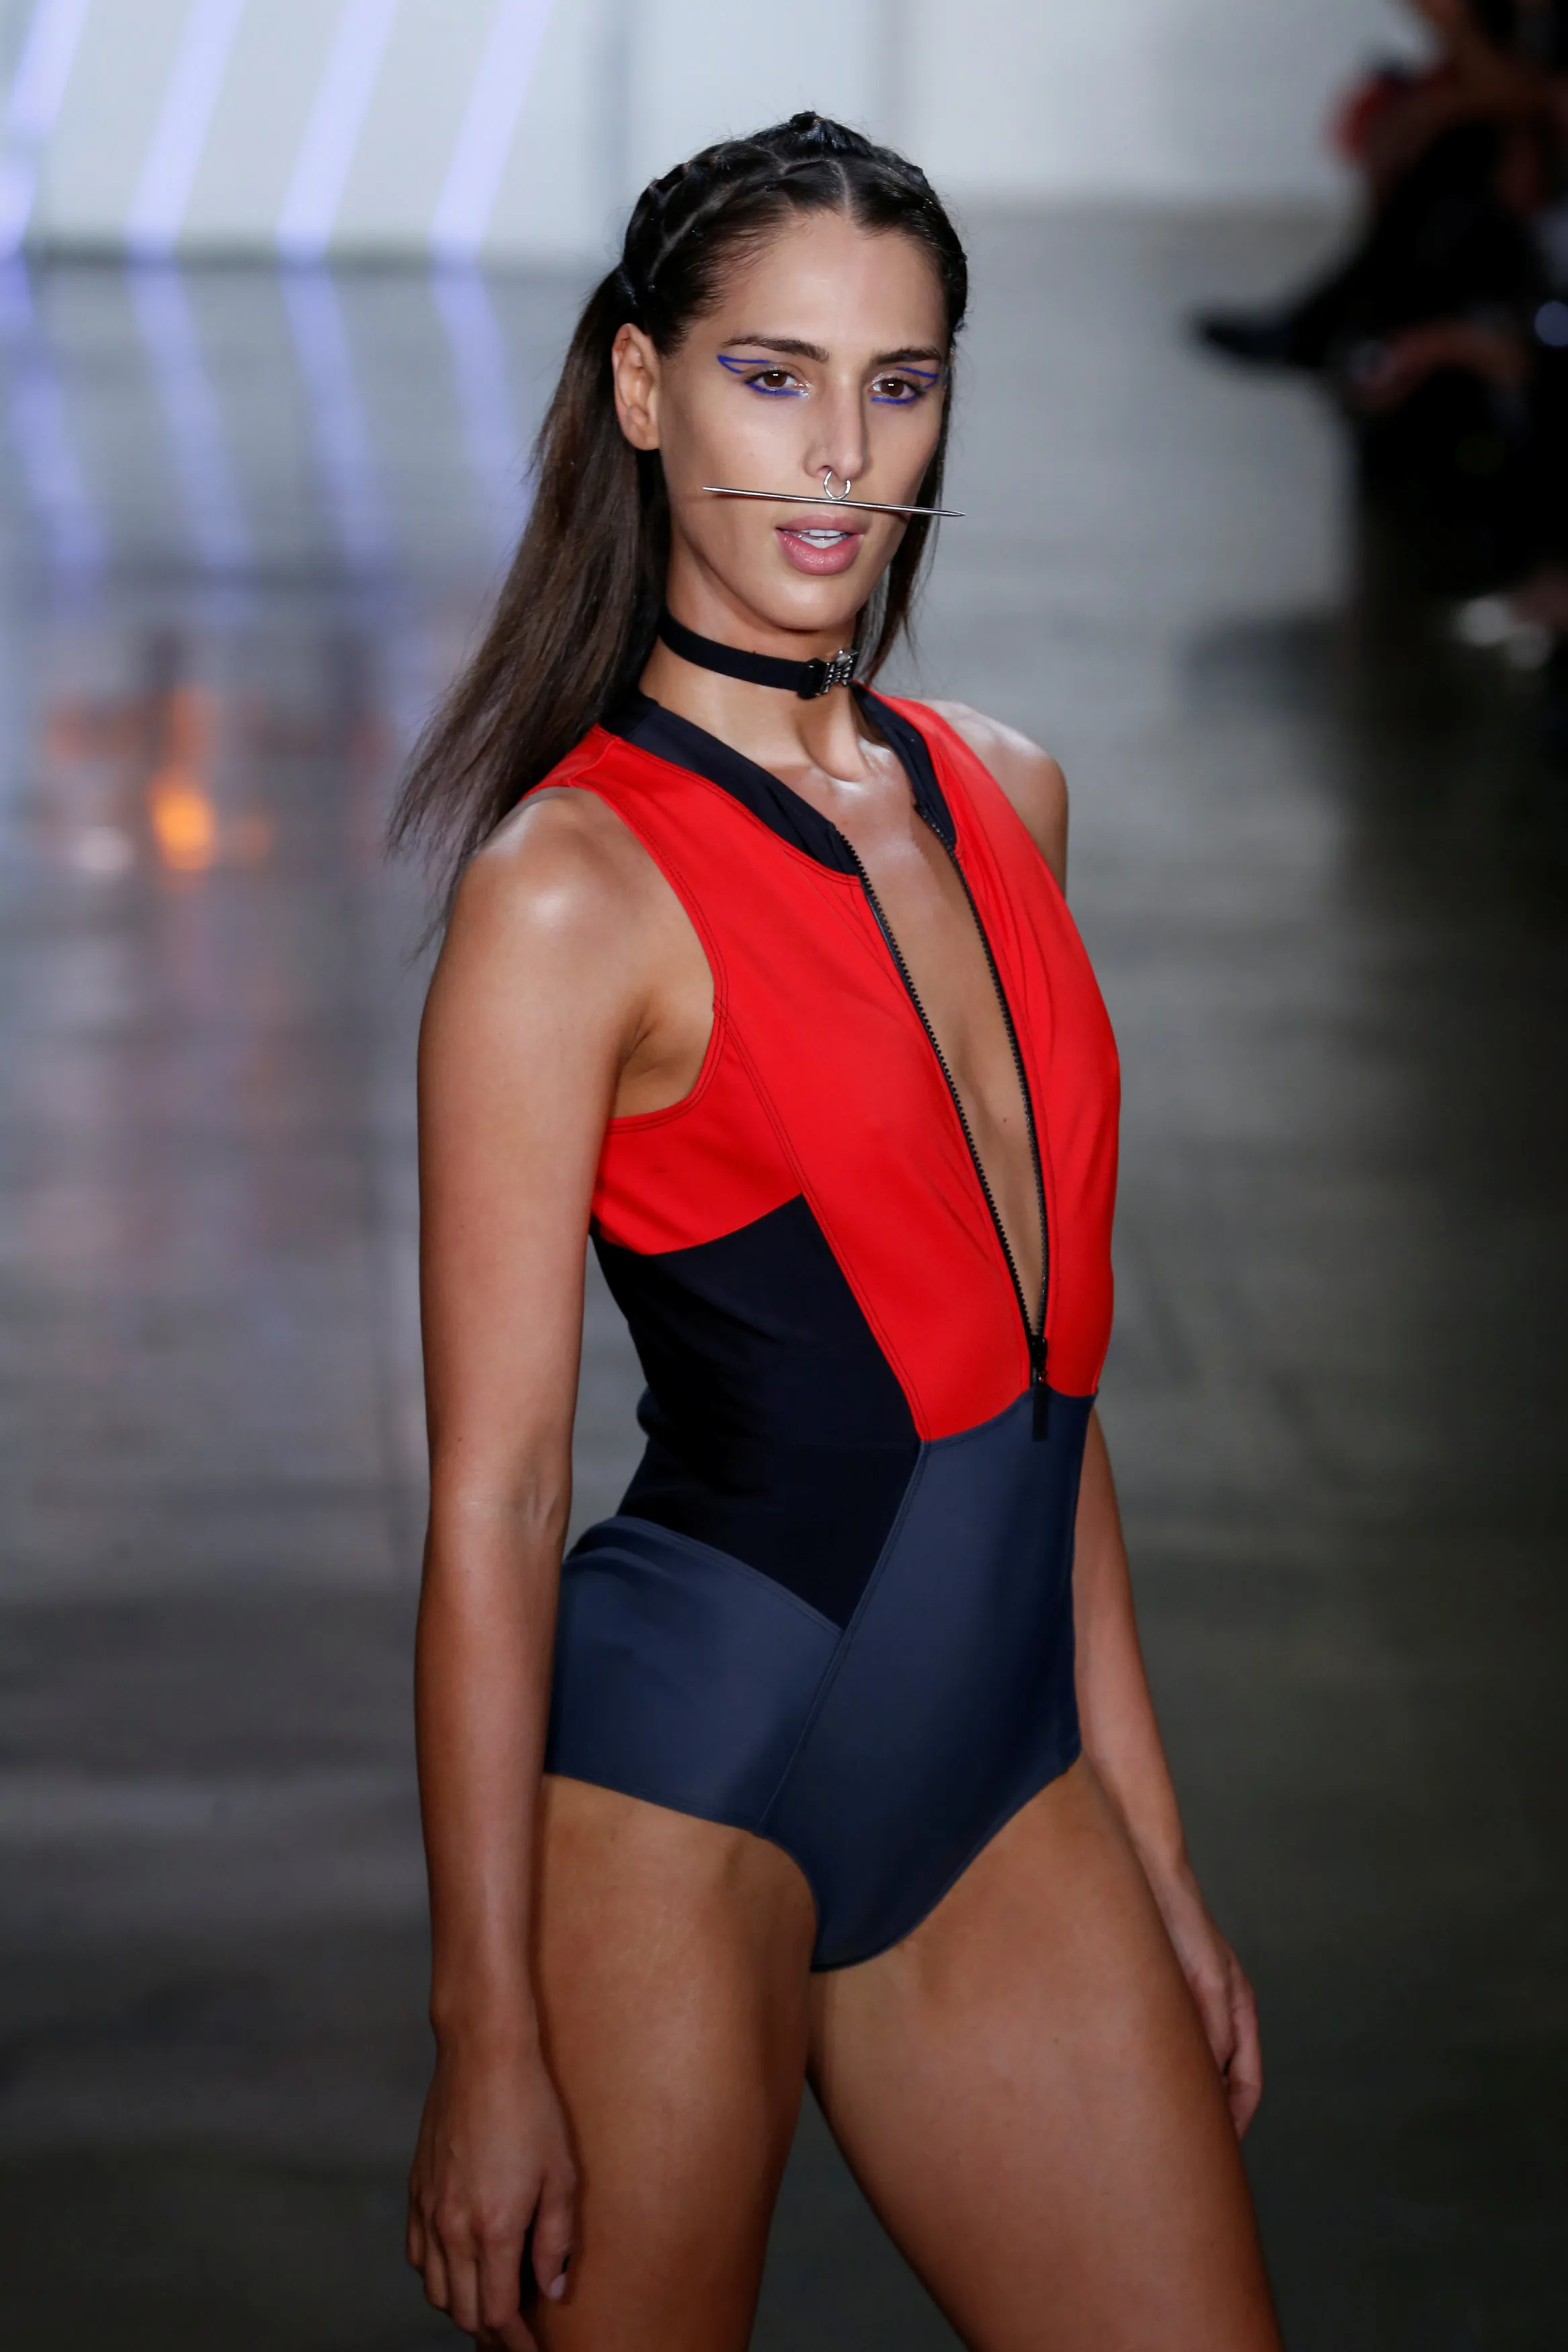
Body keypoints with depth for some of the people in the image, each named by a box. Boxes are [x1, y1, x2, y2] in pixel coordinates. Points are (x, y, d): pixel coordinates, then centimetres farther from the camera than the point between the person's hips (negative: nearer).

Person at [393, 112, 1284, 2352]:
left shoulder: (1002, 798, 10)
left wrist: (1153, 1844, 15)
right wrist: (490, 2033, -12)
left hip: (1003, 1786, 7)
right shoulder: (575, 883, -11)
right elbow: (493, 1499, -11)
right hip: (681, 1793, -6)